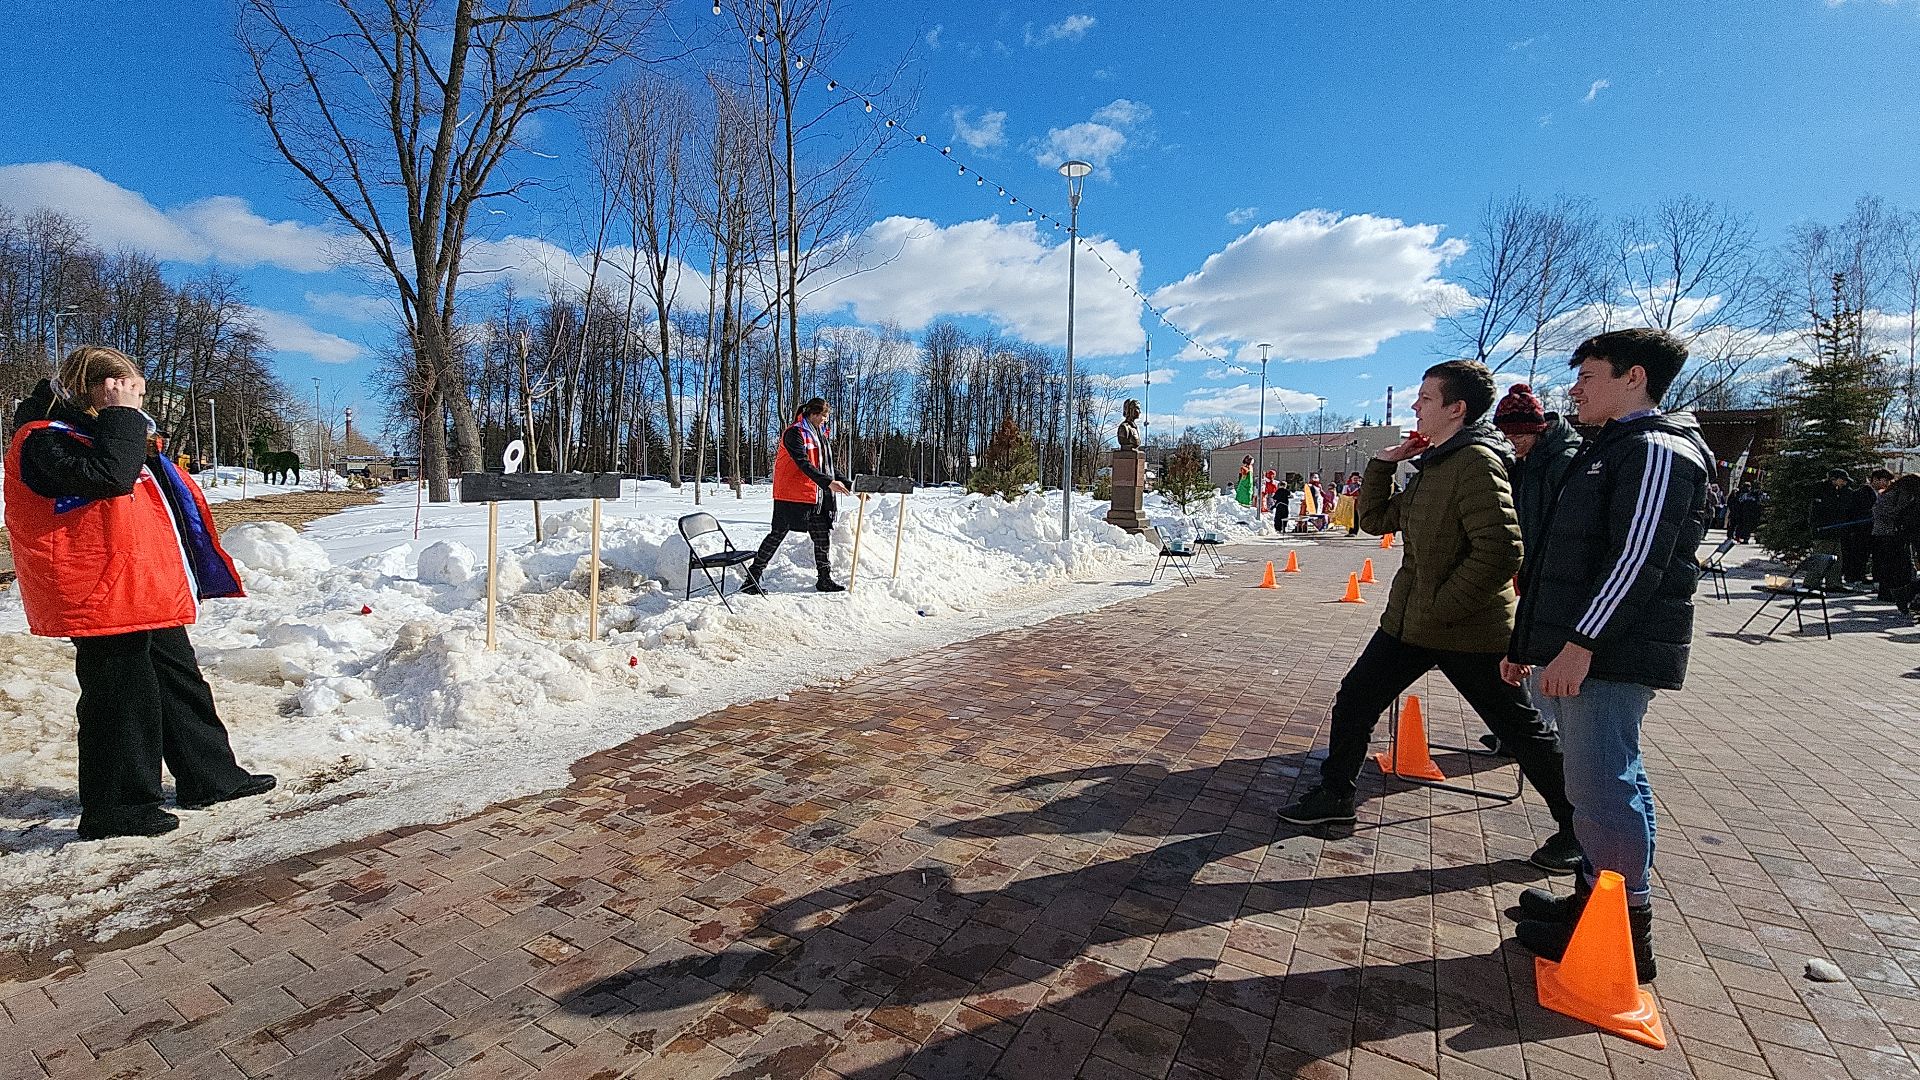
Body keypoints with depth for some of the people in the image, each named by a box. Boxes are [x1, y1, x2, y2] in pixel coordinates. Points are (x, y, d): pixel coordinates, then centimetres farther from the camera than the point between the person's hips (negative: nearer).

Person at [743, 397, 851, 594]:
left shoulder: (822, 436, 16)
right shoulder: (794, 433, -10)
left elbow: (828, 468, 19)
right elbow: (803, 464, -23)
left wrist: (851, 485, 11)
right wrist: (828, 482, -31)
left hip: (817, 497, 8)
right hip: (792, 496, -8)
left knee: (824, 536, 6)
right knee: (778, 534, -3)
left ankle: (824, 579, 18)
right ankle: (752, 577, 7)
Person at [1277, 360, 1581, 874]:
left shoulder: (1476, 461, -18)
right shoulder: (1432, 464, 12)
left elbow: (1501, 551, -27)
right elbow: (1376, 519, 17)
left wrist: (1441, 609, -21)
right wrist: (1382, 463, 5)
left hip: (1468, 630, -9)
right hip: (1409, 620, 9)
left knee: (1521, 730, 9)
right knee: (1354, 699, 9)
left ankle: (1577, 826, 30)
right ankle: (1335, 795, 23)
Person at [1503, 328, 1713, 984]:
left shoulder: (1657, 451, -10)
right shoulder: (1611, 450, 22)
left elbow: (1637, 560, -21)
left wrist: (1580, 642, -24)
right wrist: (1530, 641, 22)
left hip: (1610, 656, -10)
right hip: (1578, 651, 10)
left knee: (1603, 788, -4)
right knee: (1602, 784, 17)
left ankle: (1627, 931, 8)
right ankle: (1593, 901, 29)